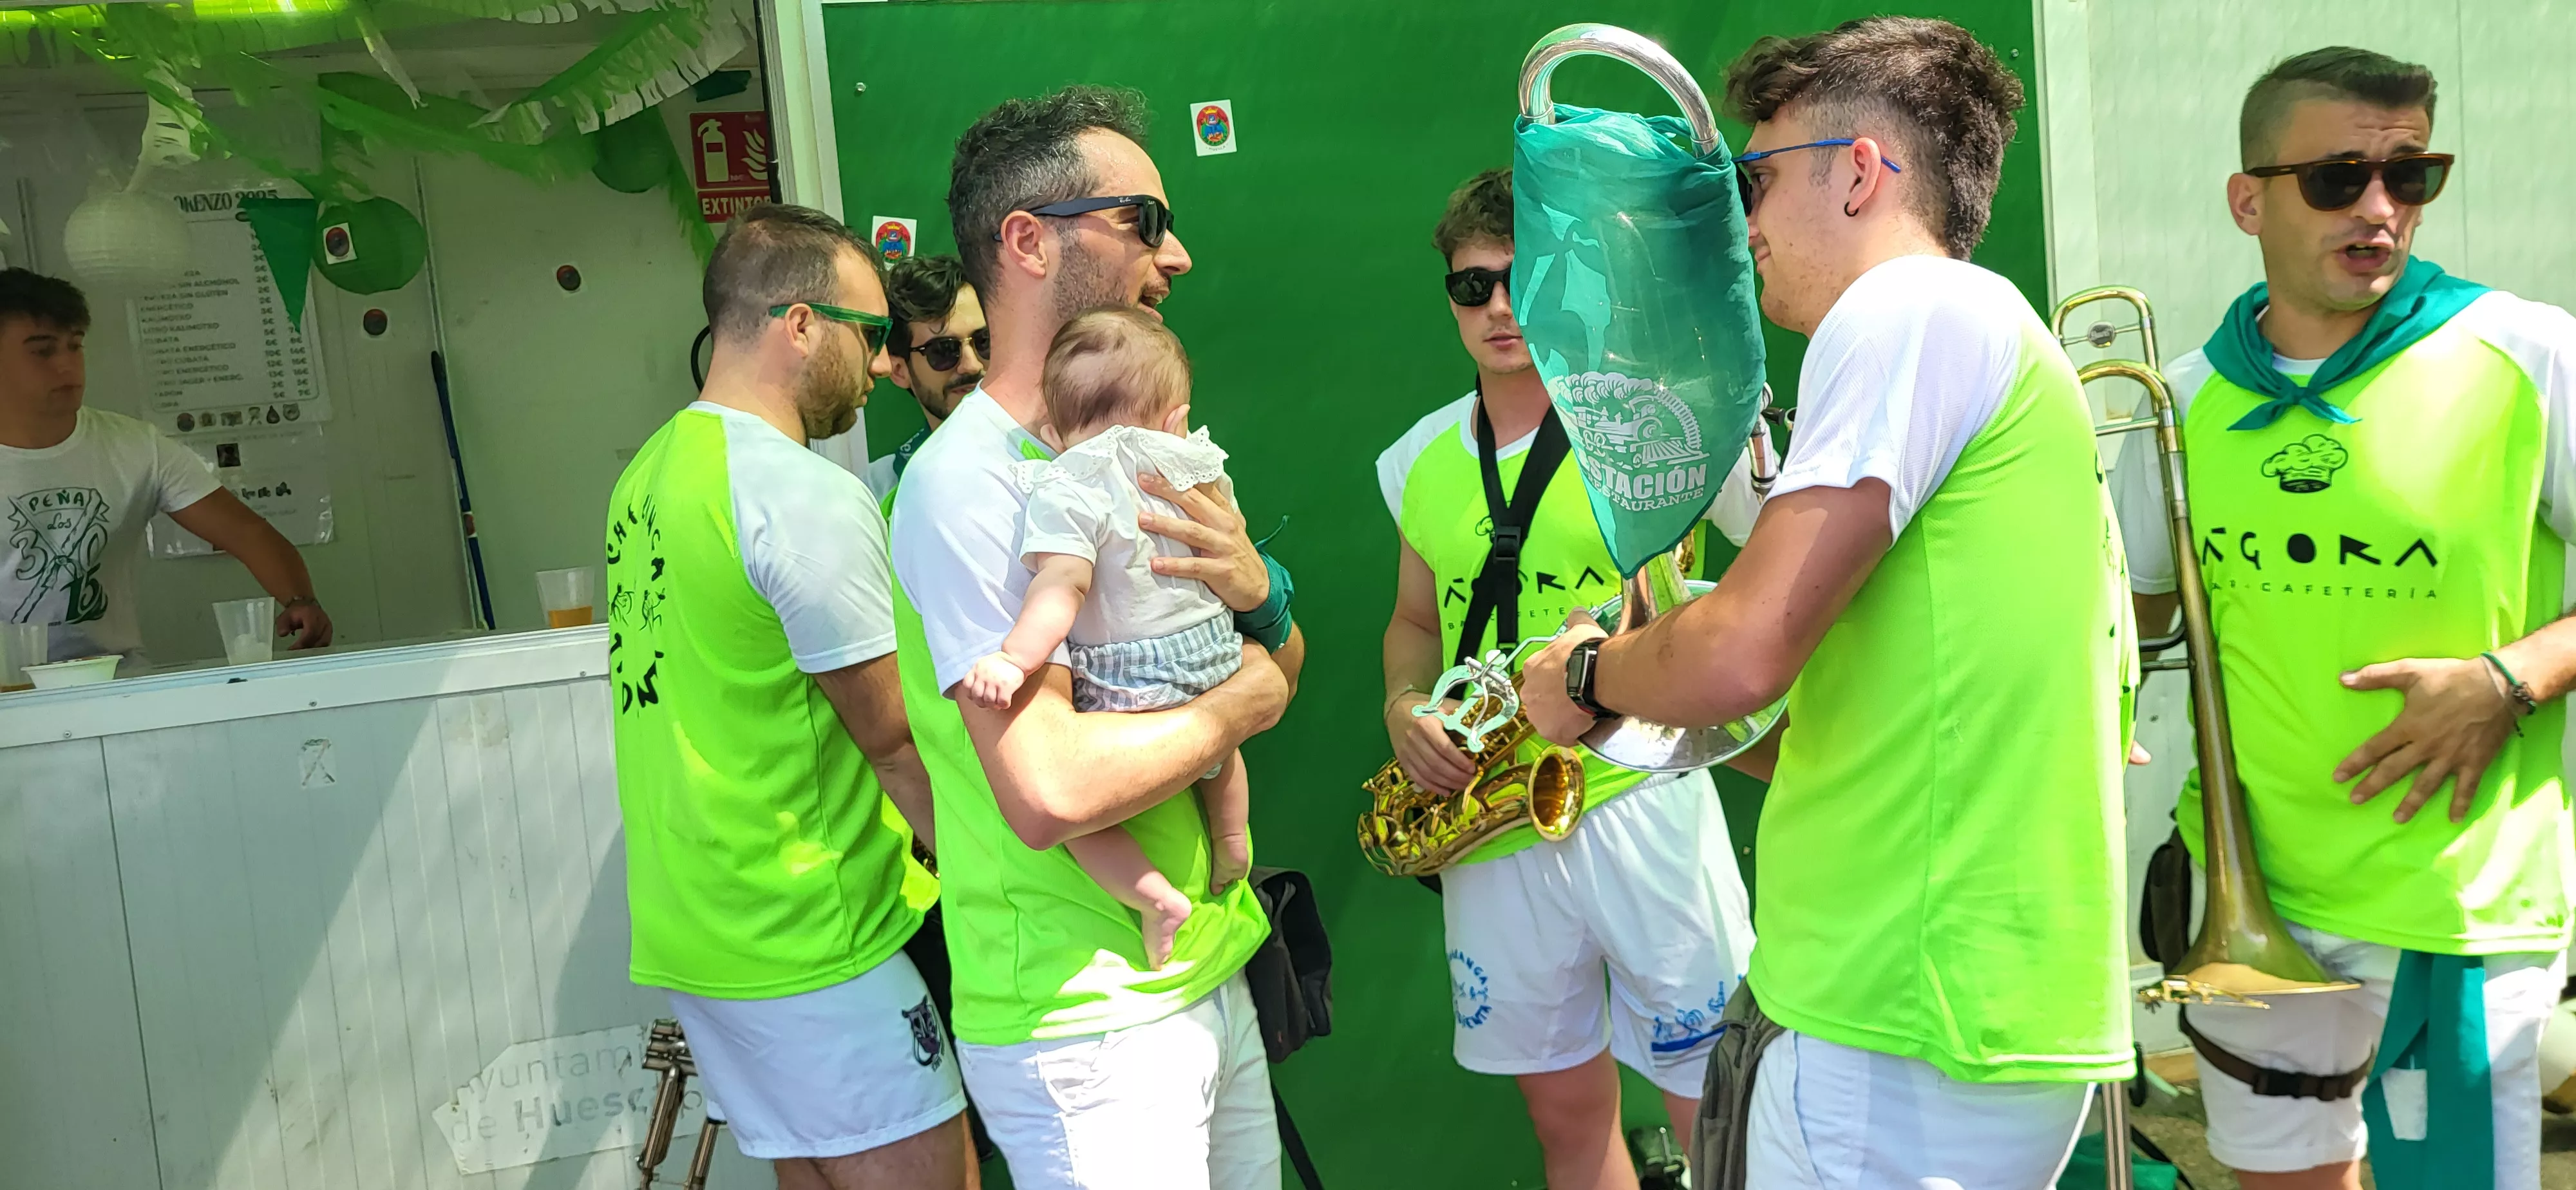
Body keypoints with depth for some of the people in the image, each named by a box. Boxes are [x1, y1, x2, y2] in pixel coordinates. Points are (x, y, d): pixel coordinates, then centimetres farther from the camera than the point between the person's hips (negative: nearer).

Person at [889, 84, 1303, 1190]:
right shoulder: (968, 481, -19)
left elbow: (1279, 666, 13)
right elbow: (1049, 790, -29)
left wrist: (1258, 593, -10)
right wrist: (1240, 703, -14)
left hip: (1208, 978, 8)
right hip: (1085, 1024, -8)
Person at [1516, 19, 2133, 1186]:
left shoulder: (1911, 306, -13)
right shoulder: (2008, 339, 18)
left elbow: (1740, 655, -22)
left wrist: (1584, 675, -3)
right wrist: (1791, 738, 18)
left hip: (1907, 1039, -10)